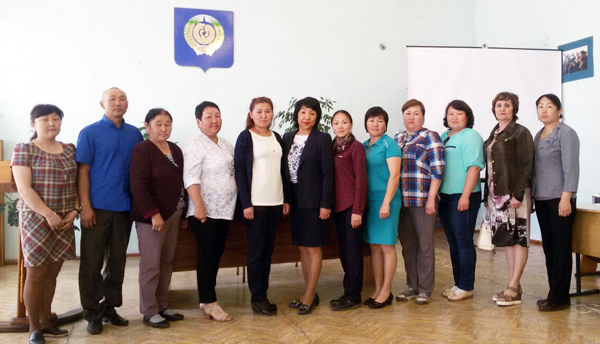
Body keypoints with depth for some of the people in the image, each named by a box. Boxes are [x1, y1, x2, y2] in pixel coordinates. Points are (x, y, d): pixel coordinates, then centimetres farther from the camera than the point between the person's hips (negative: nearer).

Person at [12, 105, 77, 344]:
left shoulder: (69, 149, 10)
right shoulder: (24, 150, -5)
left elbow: (75, 183, 12)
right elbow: (24, 188, -13)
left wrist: (74, 211, -3)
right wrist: (49, 215, -17)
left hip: (64, 220, 5)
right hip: (36, 219, -5)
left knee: (52, 273, 11)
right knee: (36, 274, 1)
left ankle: (45, 322, 24)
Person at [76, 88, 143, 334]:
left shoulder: (134, 134, 9)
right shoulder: (90, 133, -1)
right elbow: (83, 171, -5)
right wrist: (85, 206, -11)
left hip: (124, 207, 3)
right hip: (97, 207, -3)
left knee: (117, 260, 11)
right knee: (92, 261, 2)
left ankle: (110, 307, 24)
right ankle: (93, 313, 14)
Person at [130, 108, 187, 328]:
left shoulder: (175, 150, 13)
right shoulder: (142, 150, -9)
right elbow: (138, 186, -16)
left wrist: (184, 213, 13)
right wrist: (153, 213, -20)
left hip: (174, 214, 7)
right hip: (152, 216, -7)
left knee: (167, 263, 12)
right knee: (151, 265, 0)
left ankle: (162, 306, 23)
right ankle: (149, 312, 12)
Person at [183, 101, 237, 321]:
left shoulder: (226, 145, 15)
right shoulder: (195, 144, -9)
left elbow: (234, 173, 22)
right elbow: (191, 178, -16)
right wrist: (199, 206, -22)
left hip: (224, 210, 8)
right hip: (205, 212, -7)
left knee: (216, 255, 11)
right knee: (207, 256, -2)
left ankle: (206, 299, 21)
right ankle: (209, 303, 8)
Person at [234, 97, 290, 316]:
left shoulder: (276, 138, 13)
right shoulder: (245, 137, -3)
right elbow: (239, 172, -7)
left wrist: (286, 199, 10)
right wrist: (246, 203, -13)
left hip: (276, 202, 5)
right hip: (255, 202, -5)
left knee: (268, 249, 9)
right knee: (256, 250, 1)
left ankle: (262, 294, 19)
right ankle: (257, 297, 10)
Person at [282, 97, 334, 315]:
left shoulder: (322, 139, -5)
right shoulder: (288, 138, 9)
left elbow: (328, 173, -9)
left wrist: (326, 204, -14)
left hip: (314, 200, -5)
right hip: (294, 200, 6)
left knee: (313, 248, 2)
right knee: (302, 248, 11)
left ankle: (308, 297, 9)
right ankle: (311, 294, 23)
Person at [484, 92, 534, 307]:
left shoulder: (521, 133, -4)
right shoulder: (493, 135, 16)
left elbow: (526, 166, -12)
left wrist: (518, 194, -19)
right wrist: (487, 196, 13)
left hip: (514, 194, -7)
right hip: (496, 195, 7)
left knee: (519, 239, -2)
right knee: (507, 240, 10)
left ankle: (513, 289, 1)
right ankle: (513, 287, 18)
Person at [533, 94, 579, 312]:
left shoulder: (566, 133, -5)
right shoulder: (538, 135, 15)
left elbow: (571, 167, -12)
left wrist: (566, 198, -18)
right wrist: (531, 195, 13)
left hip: (559, 200, -7)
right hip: (542, 200, 7)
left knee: (561, 249, -2)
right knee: (549, 247, 10)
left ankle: (559, 298, 4)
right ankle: (554, 293, 19)